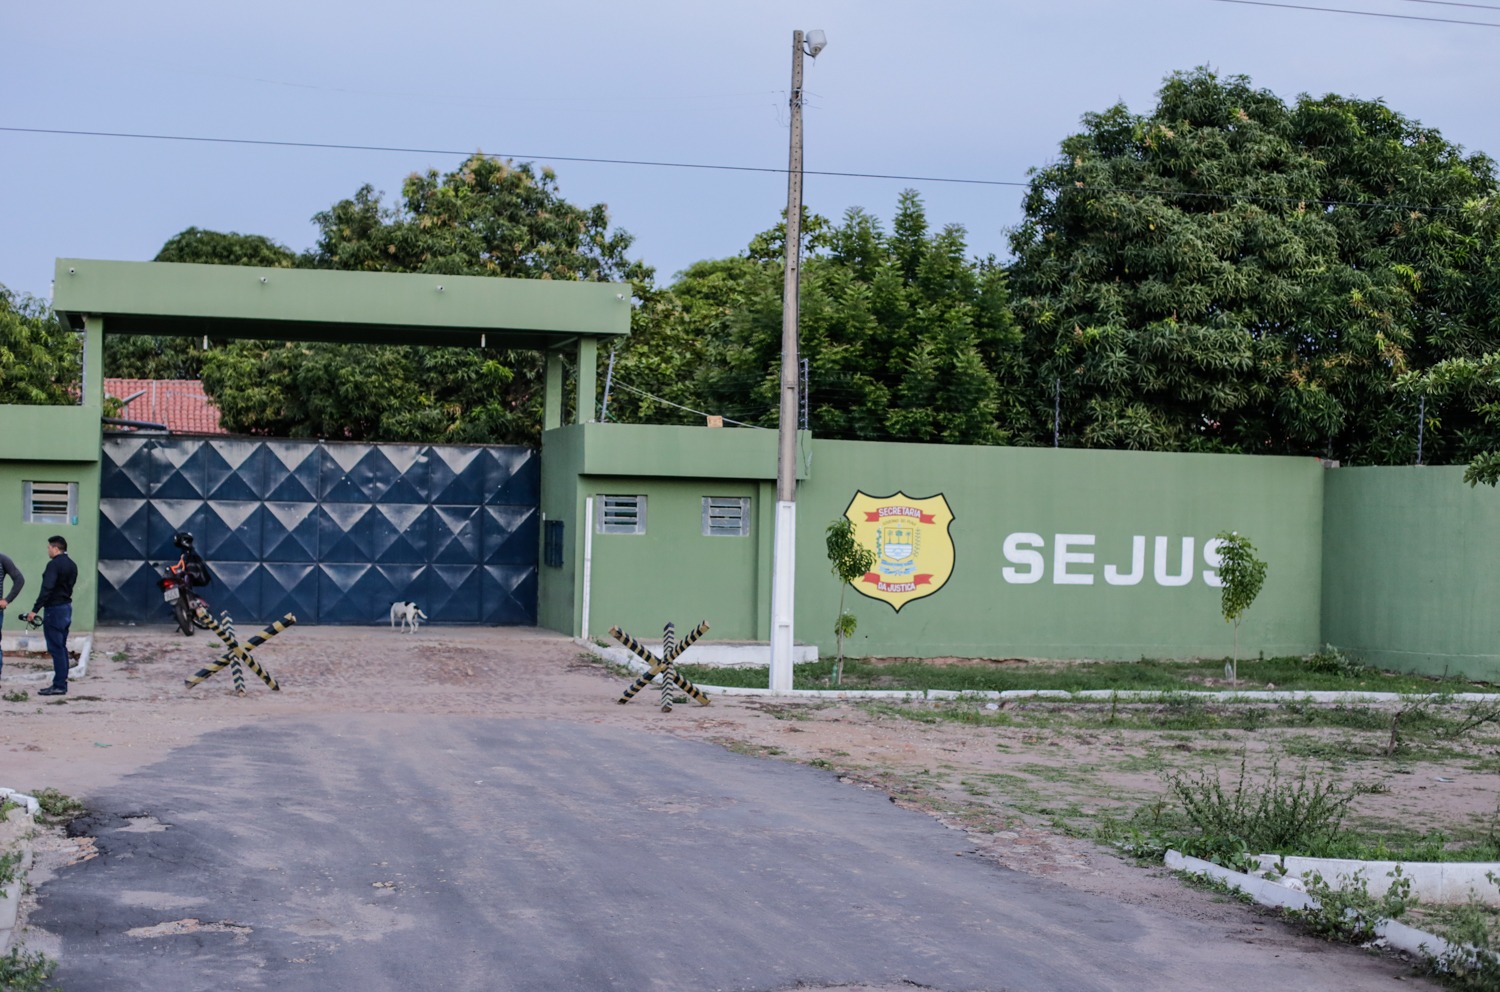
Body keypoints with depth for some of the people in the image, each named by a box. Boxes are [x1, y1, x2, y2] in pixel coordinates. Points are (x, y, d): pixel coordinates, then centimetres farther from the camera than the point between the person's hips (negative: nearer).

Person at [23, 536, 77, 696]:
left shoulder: (54, 564, -16)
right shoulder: (71, 565, 12)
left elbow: (47, 590, -23)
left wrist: (35, 610, -23)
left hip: (55, 610, -9)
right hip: (66, 607, 9)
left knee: (56, 648, -7)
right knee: (61, 647, 13)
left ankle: (59, 686, -7)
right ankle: (62, 683, 16)